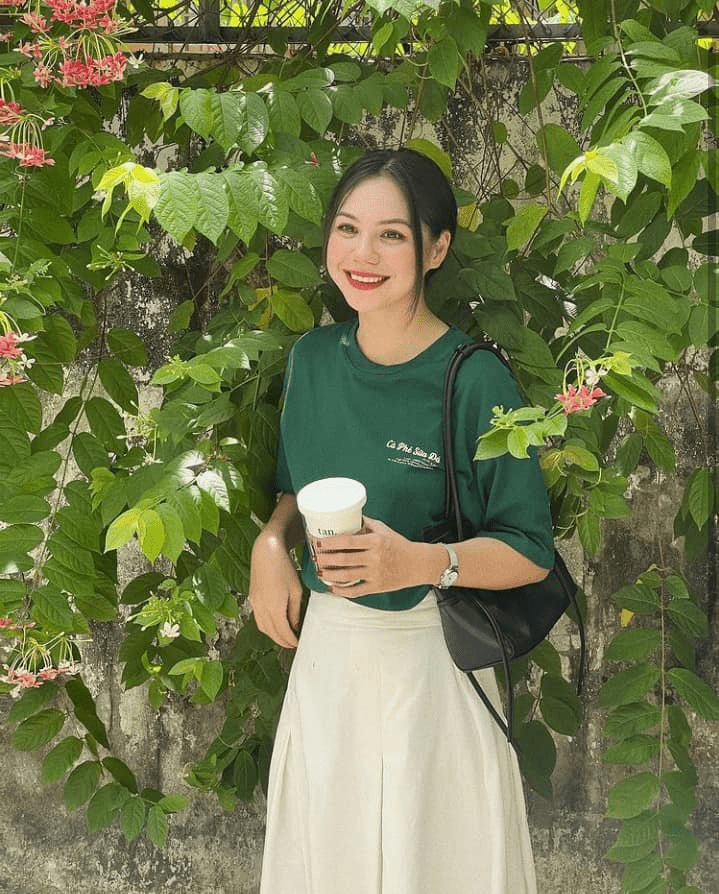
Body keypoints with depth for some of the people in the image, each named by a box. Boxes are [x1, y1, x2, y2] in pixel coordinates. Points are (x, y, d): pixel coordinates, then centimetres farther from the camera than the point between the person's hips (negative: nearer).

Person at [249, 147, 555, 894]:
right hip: (325, 646, 5)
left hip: (428, 655, -5)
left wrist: (417, 562, -29)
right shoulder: (313, 357, 0)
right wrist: (271, 543, -5)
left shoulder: (474, 380, -17)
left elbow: (531, 553, -13)